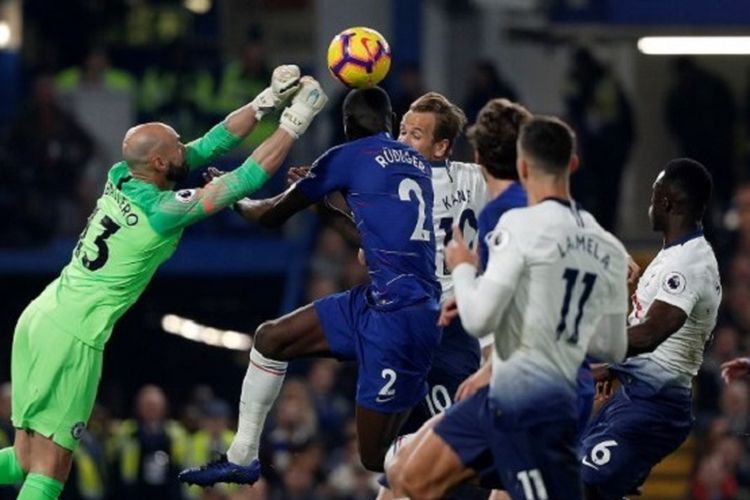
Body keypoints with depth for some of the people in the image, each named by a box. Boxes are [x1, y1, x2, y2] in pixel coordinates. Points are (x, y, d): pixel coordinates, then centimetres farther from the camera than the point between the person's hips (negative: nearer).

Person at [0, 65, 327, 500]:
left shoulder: (121, 178, 7)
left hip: (39, 317, 8)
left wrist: (268, 100, 12)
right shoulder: (162, 210, -14)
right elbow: (246, 180, -11)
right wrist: (294, 124, -3)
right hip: (72, 337, -8)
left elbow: (211, 145, 13)